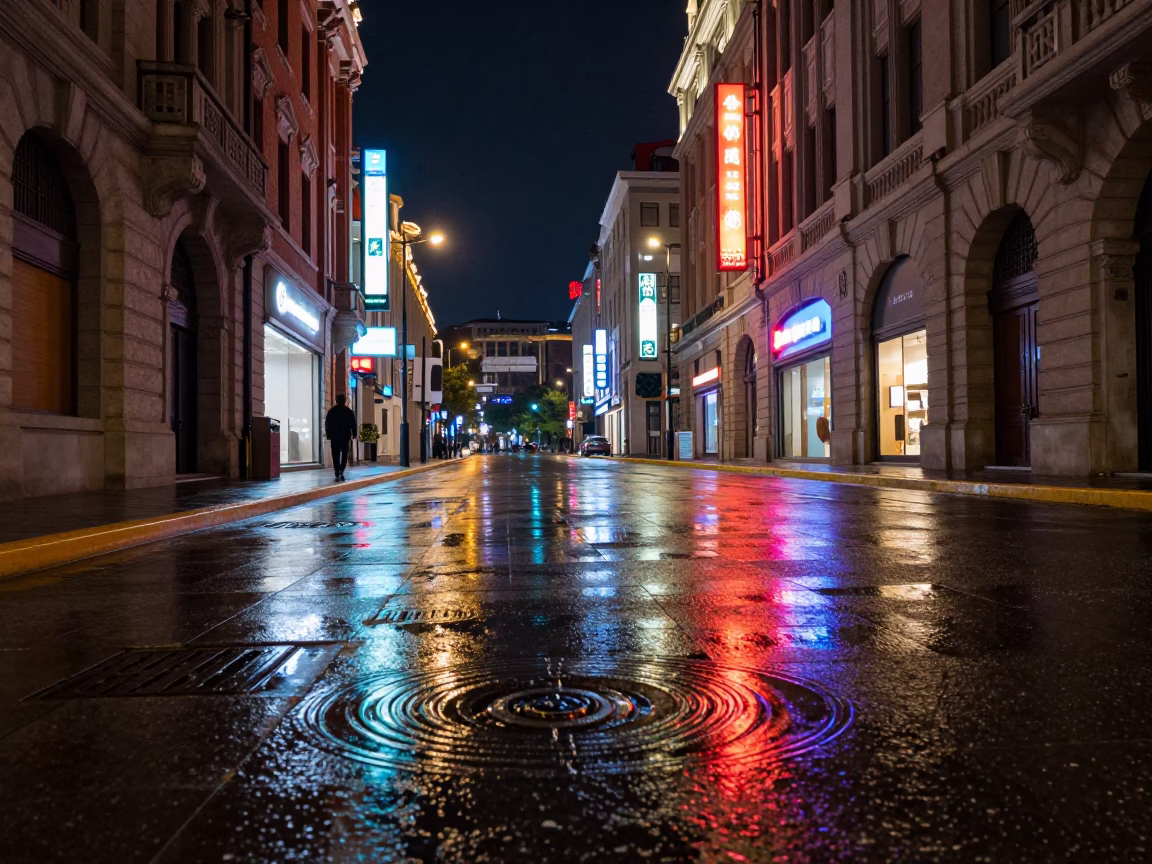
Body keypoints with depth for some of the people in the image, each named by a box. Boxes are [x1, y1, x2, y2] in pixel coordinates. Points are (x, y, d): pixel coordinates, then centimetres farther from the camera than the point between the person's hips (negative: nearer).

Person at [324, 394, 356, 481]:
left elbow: (327, 424, 4)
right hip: (345, 436, 0)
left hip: (334, 436, 0)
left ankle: (337, 474, -2)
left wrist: (328, 435, 10)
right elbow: (353, 424, 0)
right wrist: (353, 434, 7)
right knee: (344, 454, 8)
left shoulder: (331, 411, 3)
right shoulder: (349, 411, 1)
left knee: (336, 456, 4)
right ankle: (341, 472, -10)